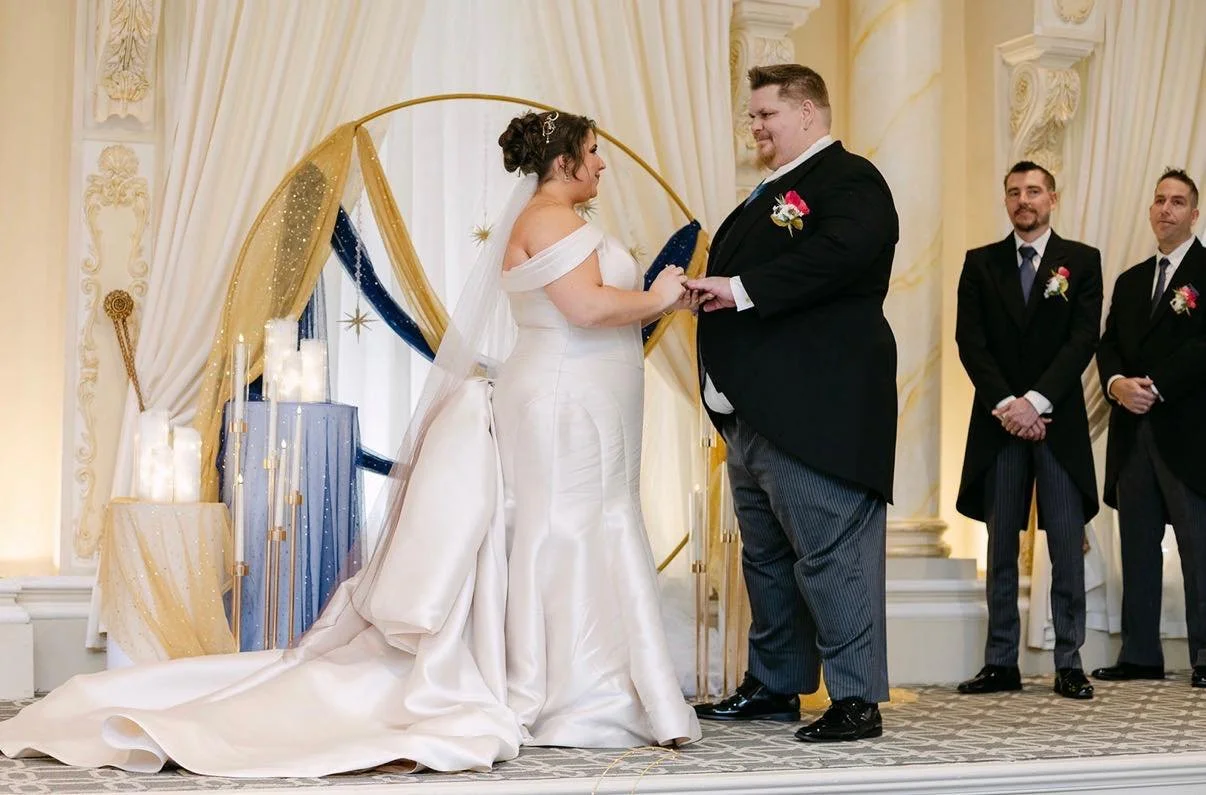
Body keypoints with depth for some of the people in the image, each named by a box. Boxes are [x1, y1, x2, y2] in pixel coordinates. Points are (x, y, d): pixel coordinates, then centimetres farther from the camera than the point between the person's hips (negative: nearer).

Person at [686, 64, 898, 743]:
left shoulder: (849, 179, -7)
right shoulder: (771, 193, 23)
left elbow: (839, 253, -25)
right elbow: (735, 270, 23)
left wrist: (743, 290, -23)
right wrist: (707, 288, 2)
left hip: (816, 409, -10)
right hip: (753, 411, 10)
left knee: (831, 553, -7)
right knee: (766, 556, 16)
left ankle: (857, 700, -1)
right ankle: (775, 686, 26)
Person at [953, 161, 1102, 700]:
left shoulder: (1081, 261, 6)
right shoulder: (980, 264, 10)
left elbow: (1083, 339, -4)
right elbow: (970, 341, 2)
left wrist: (1035, 401, -14)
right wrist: (1005, 405, -10)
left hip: (1059, 421, -1)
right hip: (999, 423, 2)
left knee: (1067, 547, -2)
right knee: (1001, 548, 4)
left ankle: (1069, 665, 3)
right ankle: (1000, 663, 8)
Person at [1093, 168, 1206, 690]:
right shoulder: (1129, 282, 21)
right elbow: (1108, 346, 14)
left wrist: (1155, 387, -16)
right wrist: (1117, 383, -7)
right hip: (1134, 432, 6)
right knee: (1137, 545, 7)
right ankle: (1139, 655, 11)